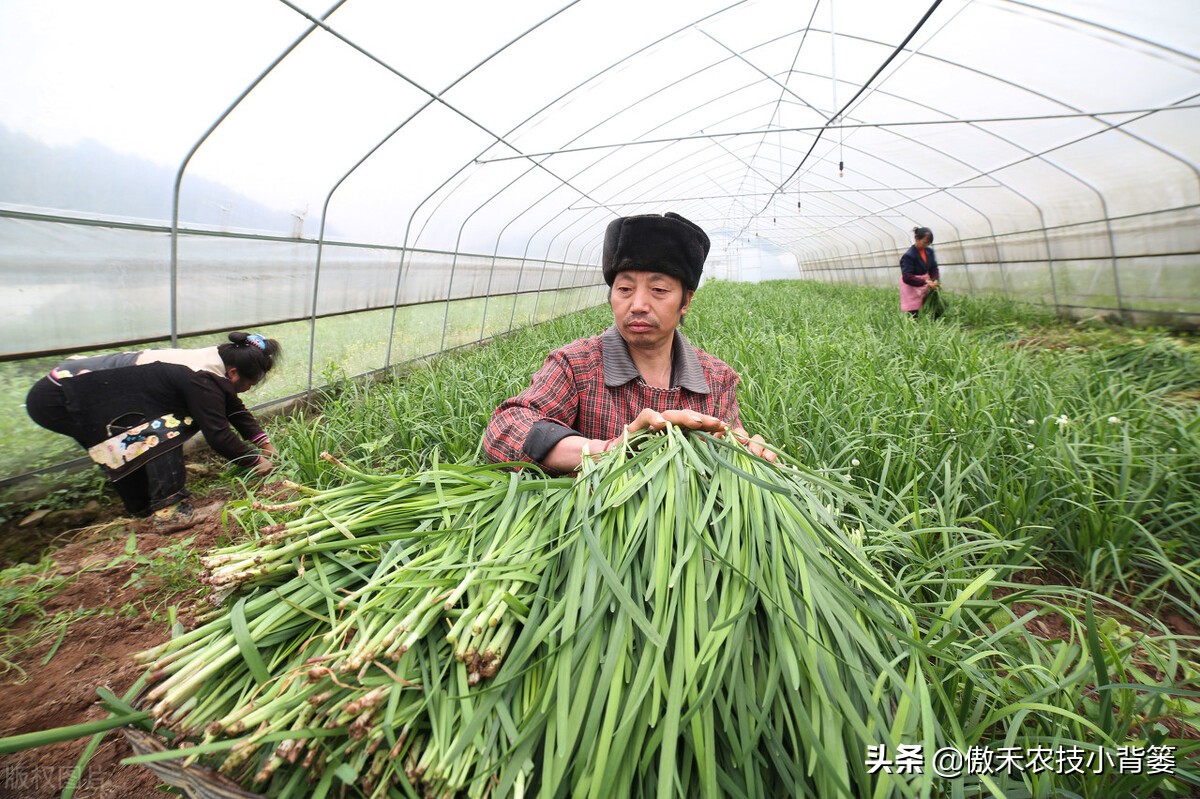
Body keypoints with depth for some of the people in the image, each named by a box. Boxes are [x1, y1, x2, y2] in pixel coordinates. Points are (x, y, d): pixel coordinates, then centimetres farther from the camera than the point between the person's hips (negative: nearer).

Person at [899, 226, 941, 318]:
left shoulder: (929, 251, 1)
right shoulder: (908, 256, -20)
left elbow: (933, 268, 8)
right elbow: (907, 277, -25)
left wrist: (935, 280, -12)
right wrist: (925, 282, -30)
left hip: (925, 288, 7)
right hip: (912, 290, -7)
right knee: (914, 317, -4)